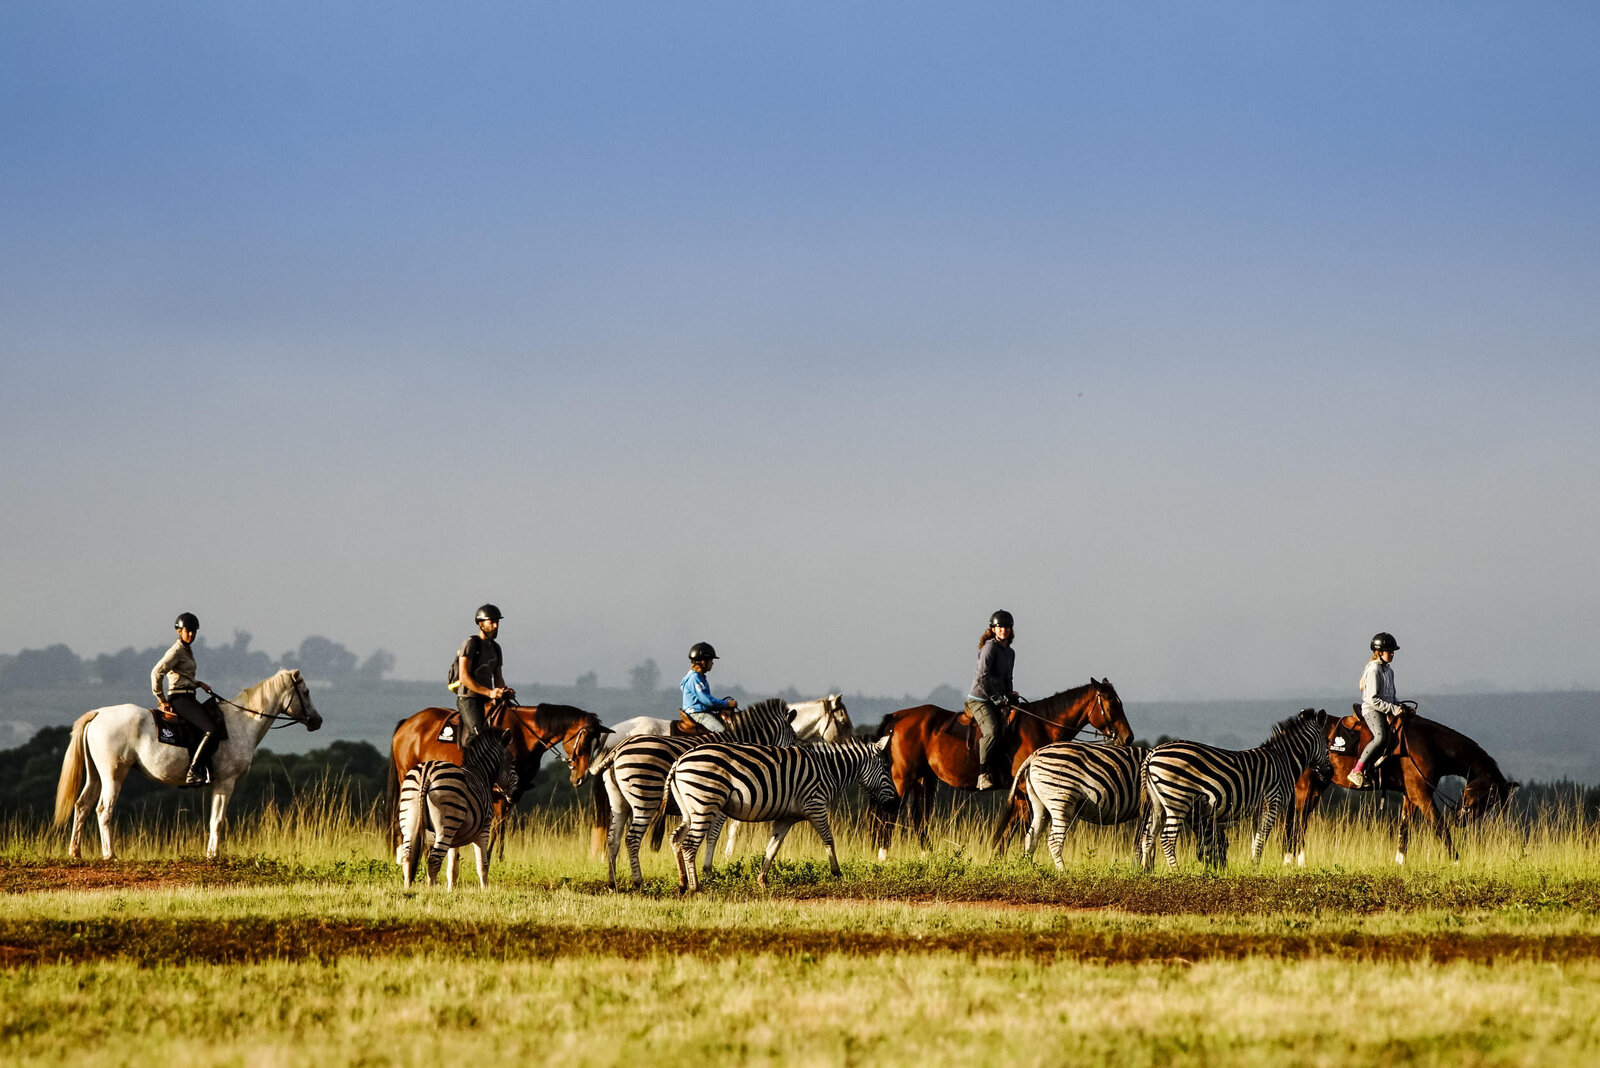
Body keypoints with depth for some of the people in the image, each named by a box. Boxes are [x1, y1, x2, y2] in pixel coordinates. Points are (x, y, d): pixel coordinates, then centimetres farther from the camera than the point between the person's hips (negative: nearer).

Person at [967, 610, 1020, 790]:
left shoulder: (1010, 653, 16)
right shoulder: (990, 647, -9)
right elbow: (983, 677, -16)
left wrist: (1009, 695, 9)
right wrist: (997, 698, -17)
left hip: (998, 700, 9)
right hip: (979, 699, -9)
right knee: (991, 731, -28)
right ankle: (983, 775, -26)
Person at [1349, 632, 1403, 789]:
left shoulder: (1389, 671, 18)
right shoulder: (1374, 670, -11)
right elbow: (1373, 700, -17)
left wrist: (1400, 707, 8)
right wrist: (1393, 709, -19)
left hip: (1387, 710, 10)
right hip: (1372, 710, -10)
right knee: (1381, 736, -32)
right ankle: (1357, 771, -31)